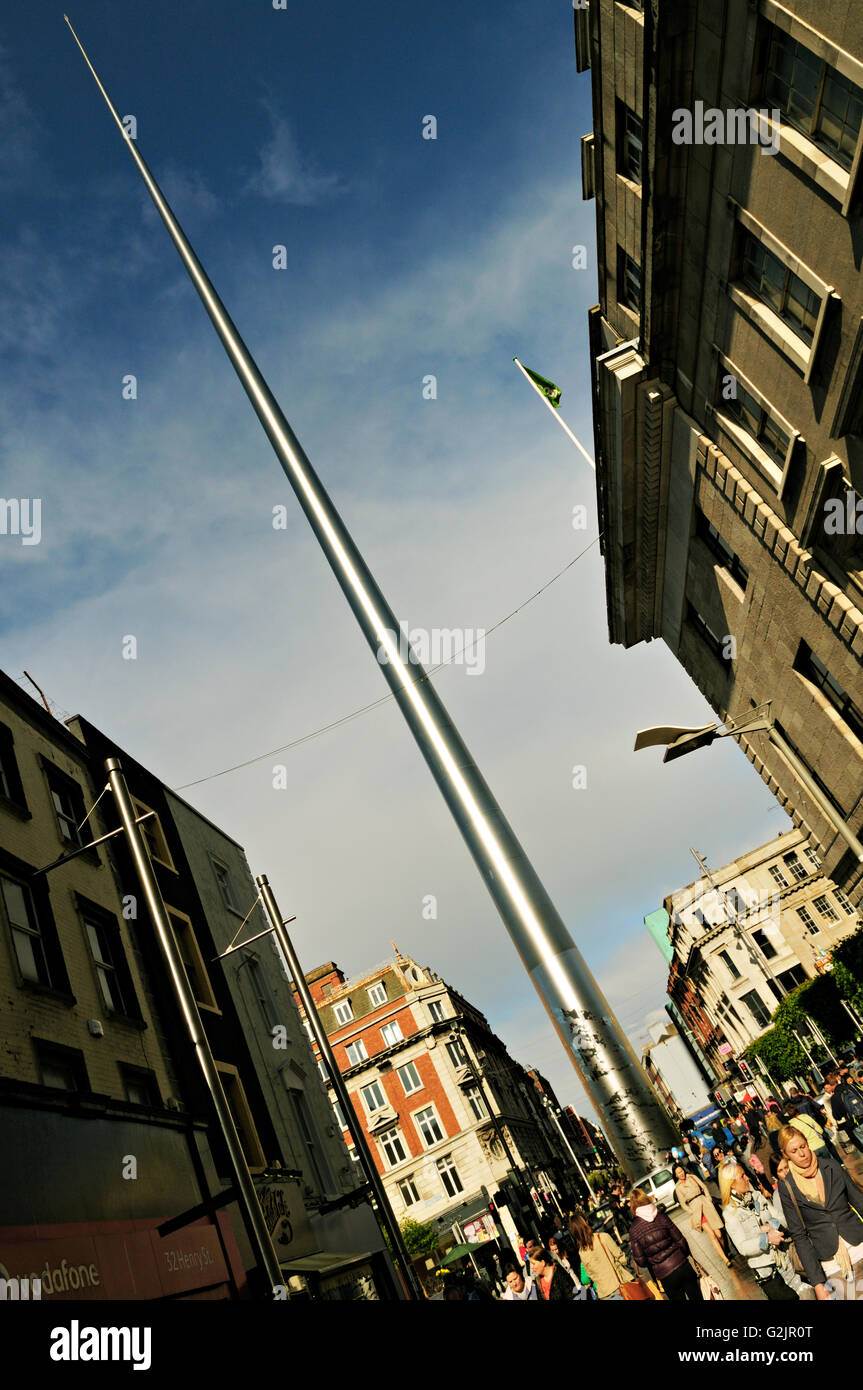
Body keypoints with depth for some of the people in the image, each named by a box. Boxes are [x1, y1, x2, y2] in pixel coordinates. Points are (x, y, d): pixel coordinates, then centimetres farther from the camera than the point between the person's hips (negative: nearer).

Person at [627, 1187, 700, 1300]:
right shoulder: (661, 1217, -7)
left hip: (663, 1274, 0)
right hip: (682, 1265, 1)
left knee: (678, 1298, 20)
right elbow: (680, 1240, -3)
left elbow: (640, 1261, -7)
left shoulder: (633, 1229, -8)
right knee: (696, 1296, 20)